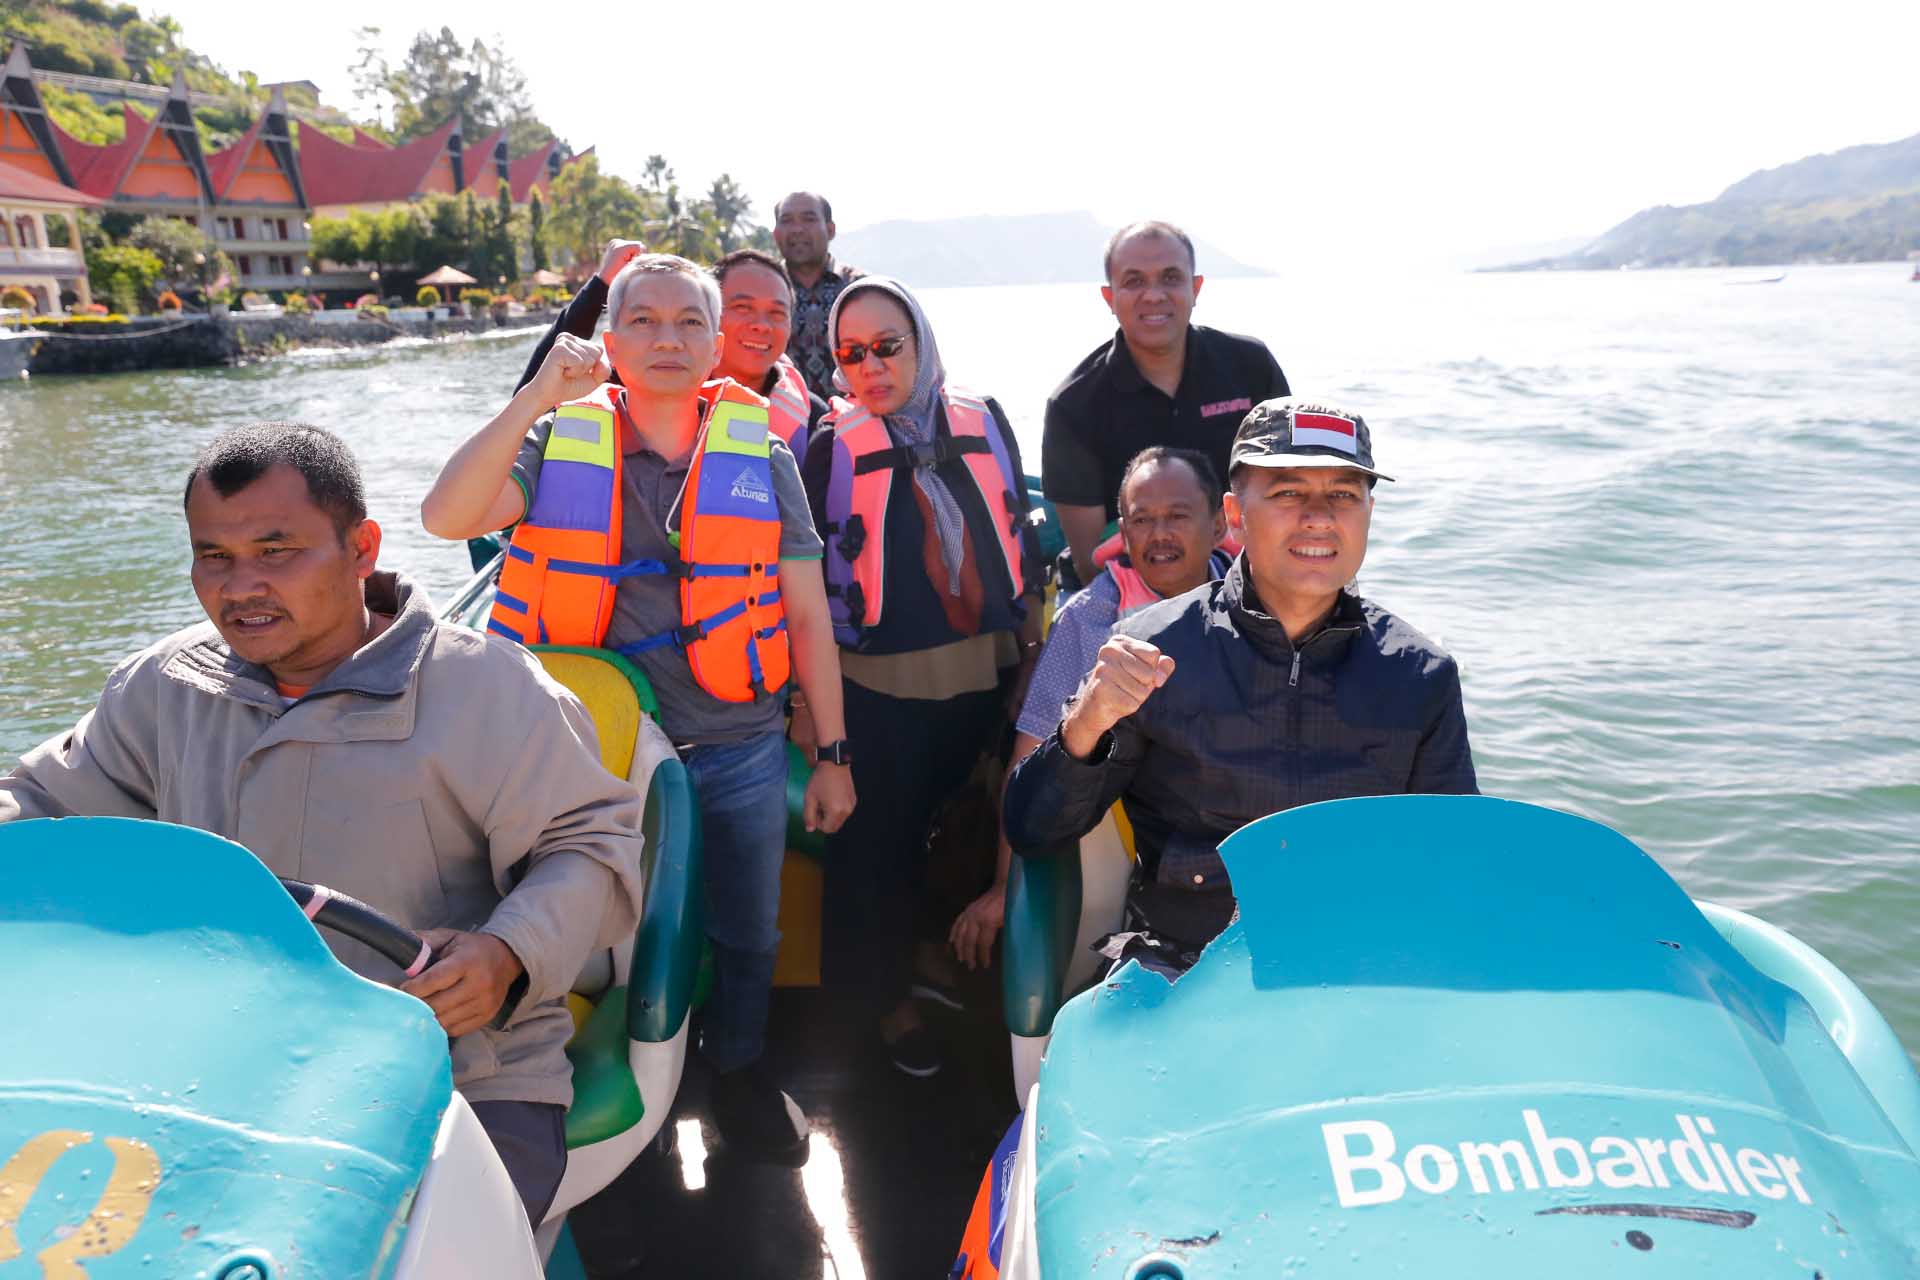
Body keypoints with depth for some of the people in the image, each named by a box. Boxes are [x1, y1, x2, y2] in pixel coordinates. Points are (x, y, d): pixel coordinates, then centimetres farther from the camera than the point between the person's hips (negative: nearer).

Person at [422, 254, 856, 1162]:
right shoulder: (559, 442, -1)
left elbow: (808, 615, 2)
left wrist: (834, 755, 2)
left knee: (747, 934, 14)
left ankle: (738, 1071, 42)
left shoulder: (761, 456, 1)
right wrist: (538, 397, -23)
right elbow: (447, 517, -18)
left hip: (738, 753, 1)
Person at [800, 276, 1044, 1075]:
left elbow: (1020, 530, 13)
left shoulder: (983, 422, 6)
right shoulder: (832, 448, -4)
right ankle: (889, 1000, 27)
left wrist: (1033, 634, 11)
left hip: (992, 675, 4)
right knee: (880, 845, 6)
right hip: (881, 687, -3)